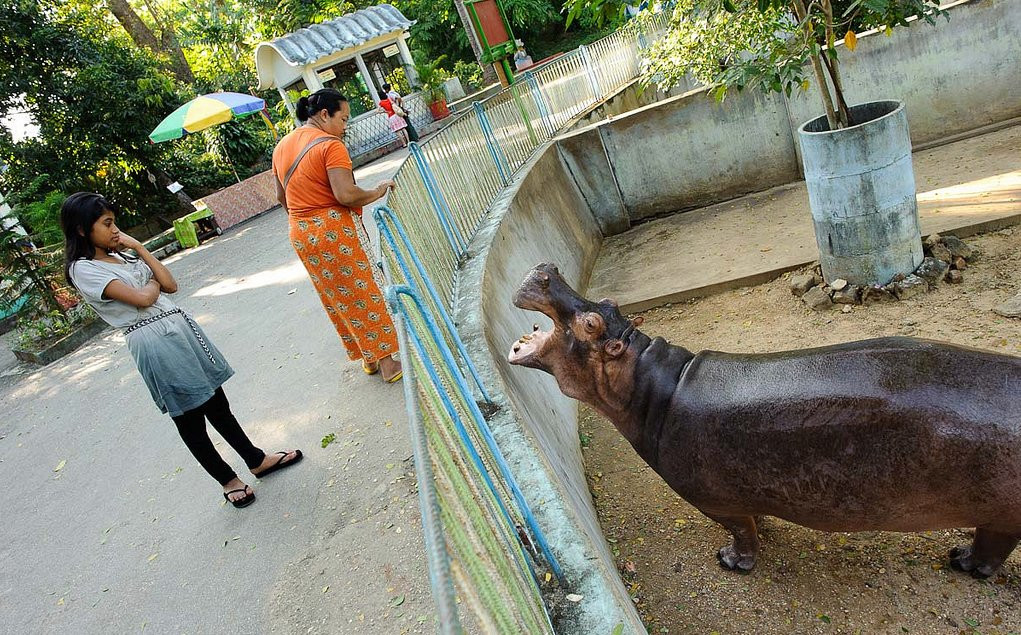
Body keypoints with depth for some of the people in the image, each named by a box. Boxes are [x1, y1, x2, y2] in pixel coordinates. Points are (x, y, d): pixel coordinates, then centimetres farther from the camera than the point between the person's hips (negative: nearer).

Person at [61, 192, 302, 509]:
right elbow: (142, 299, -18)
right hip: (153, 341, -7)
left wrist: (138, 247, 4)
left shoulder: (121, 256, 16)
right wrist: (153, 283, 4)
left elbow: (171, 285, 7)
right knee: (190, 418, 5)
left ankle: (257, 460, 26)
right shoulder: (83, 269, -8)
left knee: (217, 404, 14)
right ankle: (228, 481, 19)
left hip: (180, 326, 7)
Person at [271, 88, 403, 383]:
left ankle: (367, 359, 28)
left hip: (300, 234, 8)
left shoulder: (282, 146, 11)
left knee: (337, 300, 16)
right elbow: (346, 194, -25)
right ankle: (388, 363, 10)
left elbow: (281, 196, 18)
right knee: (365, 295, 3)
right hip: (335, 231, -8)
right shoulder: (330, 145, -15)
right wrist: (376, 192, -10)